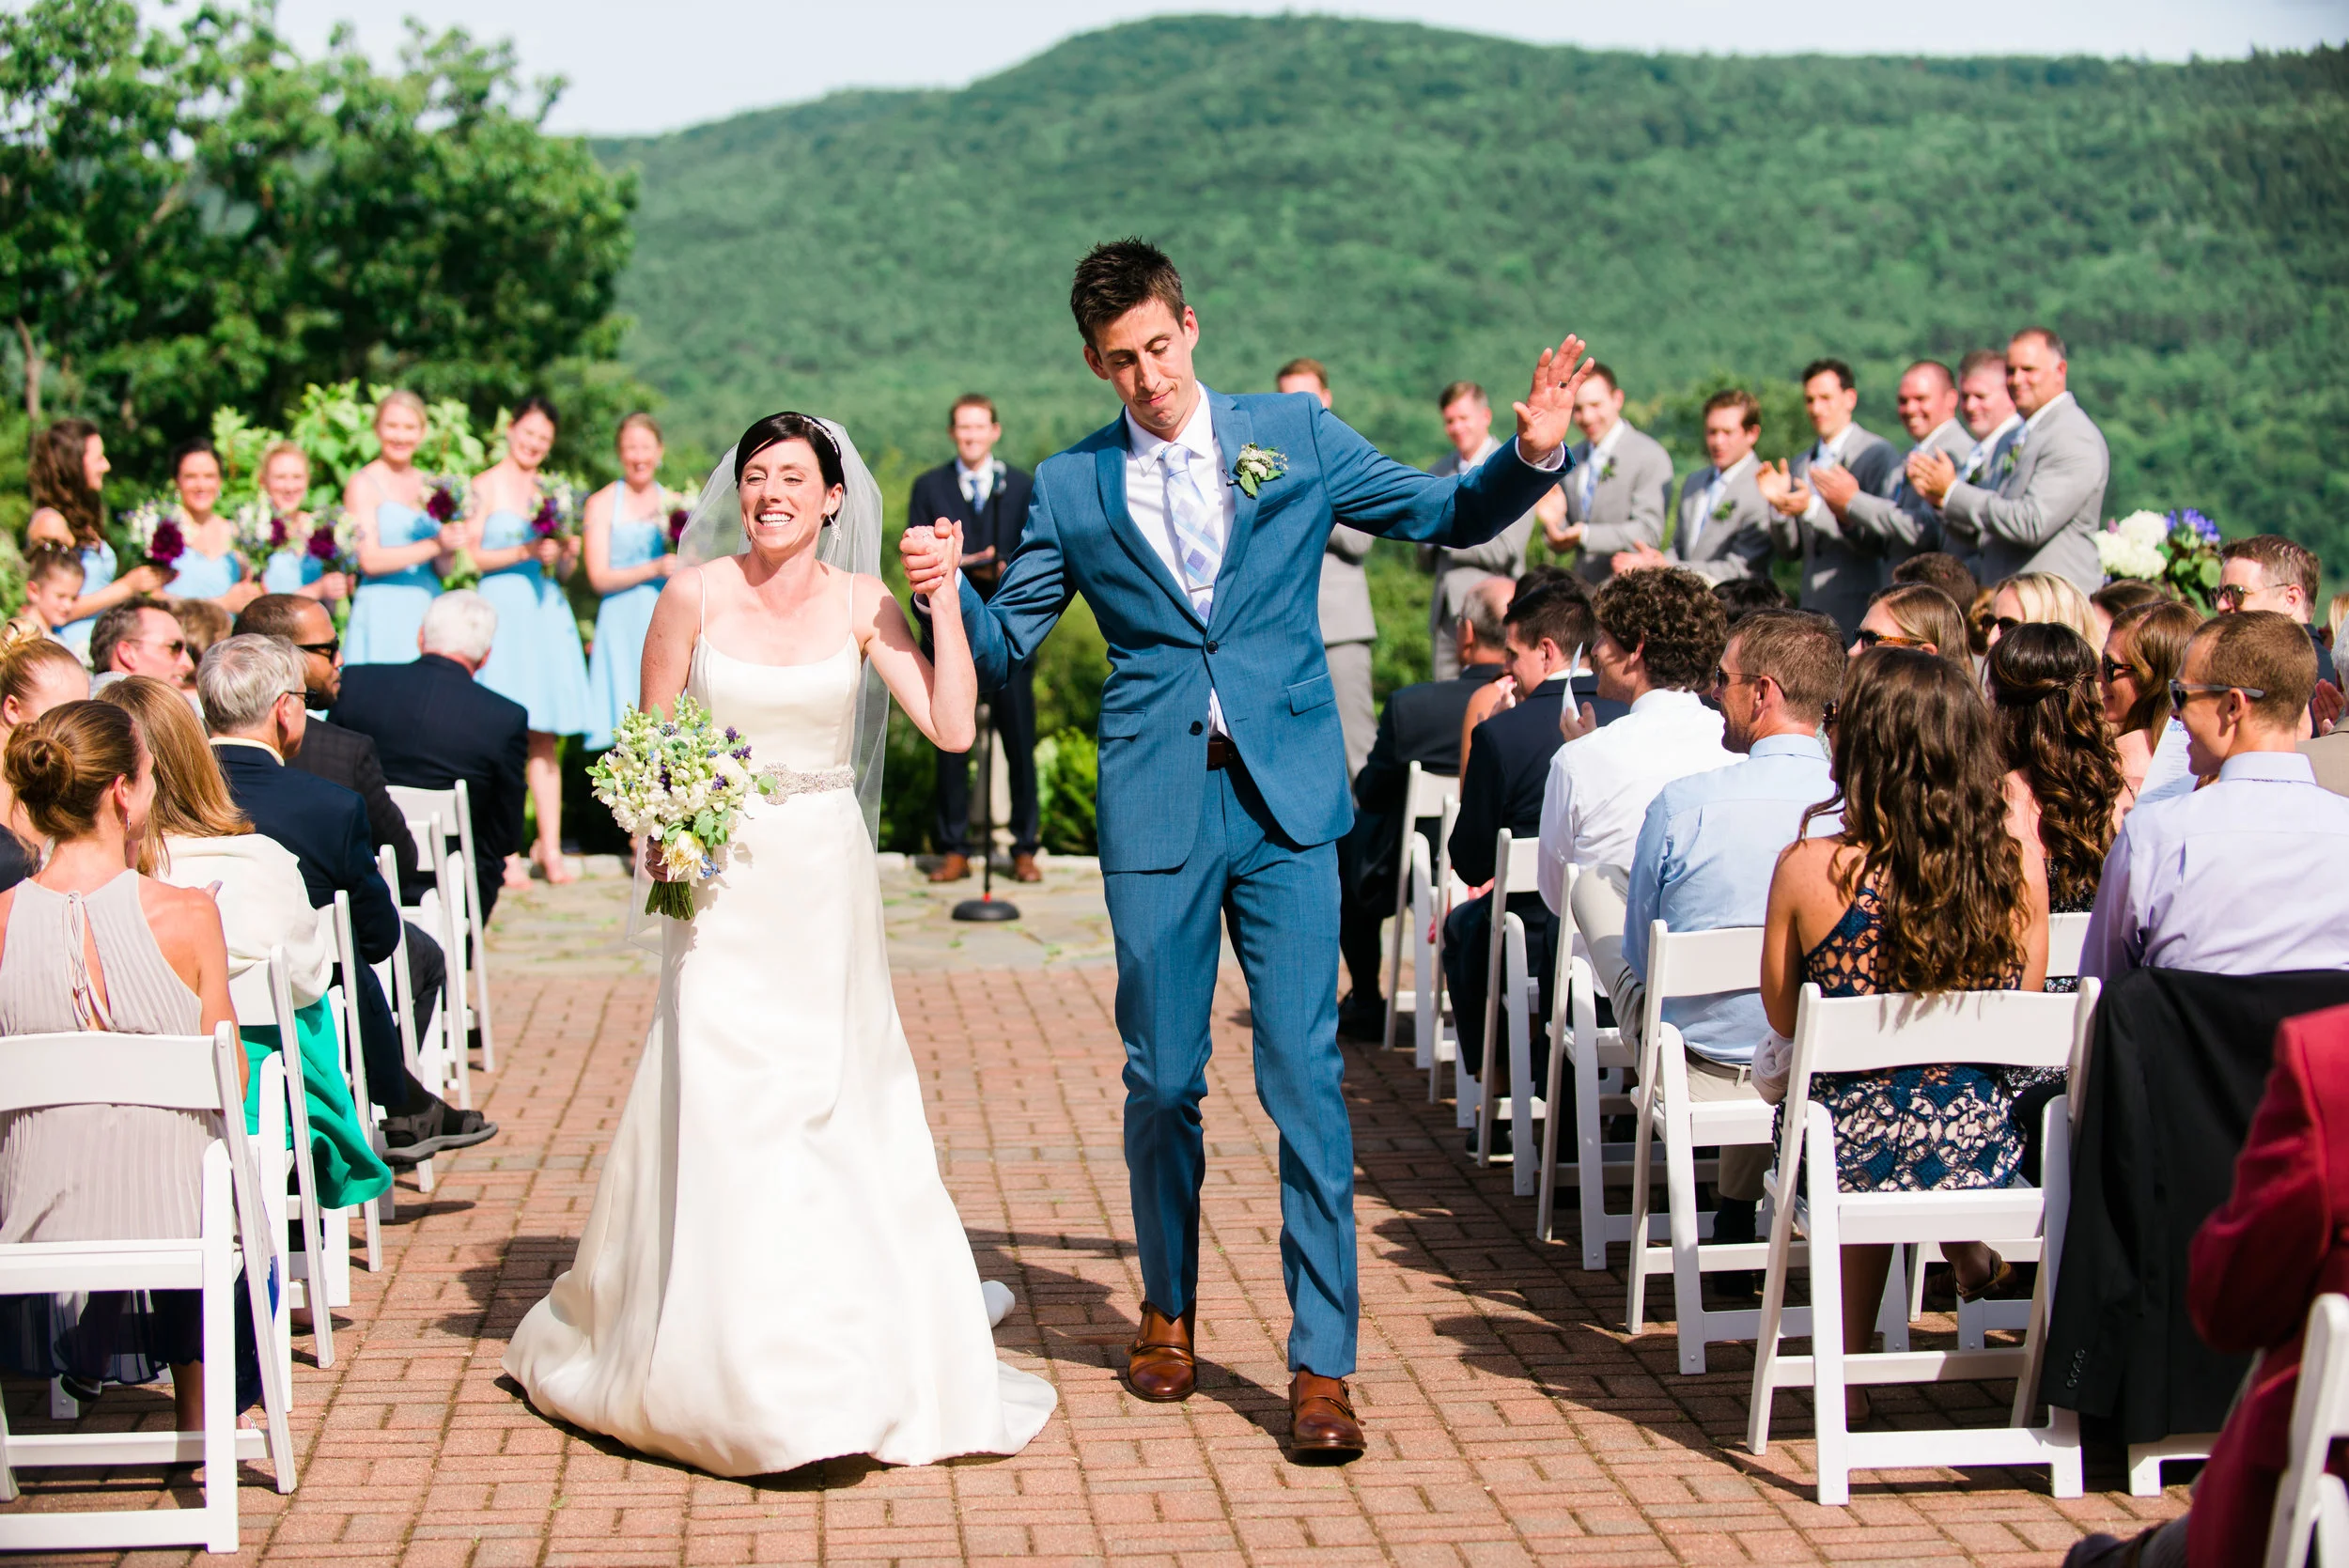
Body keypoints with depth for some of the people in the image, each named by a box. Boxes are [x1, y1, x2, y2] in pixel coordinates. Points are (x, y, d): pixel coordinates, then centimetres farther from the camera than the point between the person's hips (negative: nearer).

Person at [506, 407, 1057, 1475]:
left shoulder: (860, 607, -1)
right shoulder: (695, 597, -4)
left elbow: (953, 727, -9)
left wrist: (944, 598, -11)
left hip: (828, 886, 1)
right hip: (725, 883, -1)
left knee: (837, 1107, 4)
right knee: (723, 1112, -5)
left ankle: (863, 1361, 18)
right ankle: (740, 1374, 8)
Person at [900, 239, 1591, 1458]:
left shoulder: (1295, 436, 6)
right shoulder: (1070, 486, 7)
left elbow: (1447, 515, 12)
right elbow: (1005, 643, 11)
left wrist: (1532, 455, -6)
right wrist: (945, 593, -10)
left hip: (1284, 803, -1)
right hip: (1154, 812, 1)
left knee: (1305, 1075, -5)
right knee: (1161, 1081, 8)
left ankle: (1322, 1365, 0)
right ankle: (1168, 1313, 30)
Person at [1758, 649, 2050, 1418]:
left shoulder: (1809, 869, -17)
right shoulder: (2020, 861, -11)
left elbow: (1782, 1019, -2)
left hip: (1848, 1153, -2)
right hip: (1980, 1152, 2)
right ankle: (1966, 1245, 36)